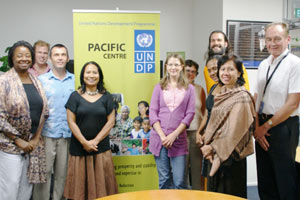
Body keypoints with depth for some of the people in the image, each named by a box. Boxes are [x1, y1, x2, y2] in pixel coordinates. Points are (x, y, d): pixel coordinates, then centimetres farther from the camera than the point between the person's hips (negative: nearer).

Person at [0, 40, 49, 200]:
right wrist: (19, 141, -13)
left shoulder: (36, 82, 9)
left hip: (33, 144, 5)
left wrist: (36, 139, 1)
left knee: (27, 187, 13)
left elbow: (44, 111, 10)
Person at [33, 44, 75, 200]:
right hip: (47, 134, -2)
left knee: (62, 174, 11)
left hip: (68, 134, 2)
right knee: (44, 172, 3)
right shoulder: (41, 80, 2)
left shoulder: (75, 81, 8)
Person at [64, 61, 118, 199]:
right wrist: (84, 142, -10)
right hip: (79, 148, 0)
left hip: (101, 147, 1)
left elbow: (110, 121, 1)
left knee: (101, 183, 3)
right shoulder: (75, 96, 3)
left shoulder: (106, 97, 6)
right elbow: (71, 122, -2)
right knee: (80, 183, 3)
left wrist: (95, 141, -8)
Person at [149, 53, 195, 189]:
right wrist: (162, 135, -8)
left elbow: (190, 114, 2)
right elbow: (153, 112, 3)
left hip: (178, 139, -1)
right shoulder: (159, 87, 10)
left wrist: (174, 135, -8)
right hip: (159, 138, 1)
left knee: (180, 181, -3)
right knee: (164, 180, 6)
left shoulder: (189, 88, 8)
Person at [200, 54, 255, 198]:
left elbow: (235, 129, -19)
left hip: (231, 155, -7)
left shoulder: (241, 97, -15)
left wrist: (212, 147, -13)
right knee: (215, 192, 16)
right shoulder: (221, 94, 10)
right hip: (216, 153, 8)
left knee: (230, 194, 4)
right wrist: (208, 145, 2)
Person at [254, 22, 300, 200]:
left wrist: (266, 126, -10)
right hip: (262, 128, 7)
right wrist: (256, 127, -1)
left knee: (286, 182, 3)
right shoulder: (263, 65, 11)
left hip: (283, 127, -6)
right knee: (265, 182, 15)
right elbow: (256, 99, 11)